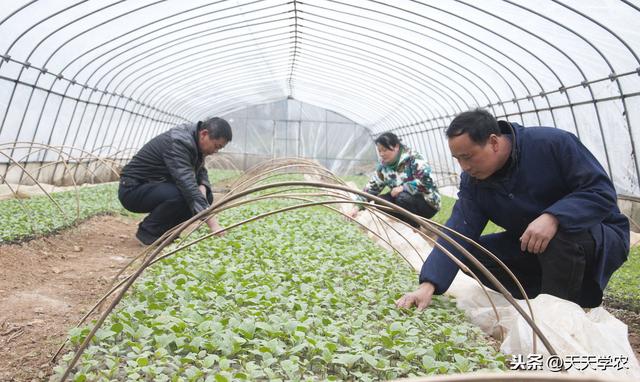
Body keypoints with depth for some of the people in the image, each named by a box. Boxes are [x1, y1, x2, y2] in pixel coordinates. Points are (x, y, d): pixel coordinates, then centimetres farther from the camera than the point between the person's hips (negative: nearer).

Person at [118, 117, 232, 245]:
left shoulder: (195, 140, -1)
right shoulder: (178, 142, -29)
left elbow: (201, 171, 12)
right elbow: (188, 185, -39)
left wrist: (202, 187, -13)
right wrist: (213, 225, -43)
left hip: (158, 185, 9)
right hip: (133, 189, -9)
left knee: (206, 196, -5)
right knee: (179, 195, -35)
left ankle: (164, 229, 7)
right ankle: (148, 232, -10)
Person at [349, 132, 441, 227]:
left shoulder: (413, 159, -20)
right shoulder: (383, 166, -2)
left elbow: (426, 181, -30)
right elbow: (371, 187, -3)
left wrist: (403, 188, -29)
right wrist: (357, 207, -13)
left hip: (427, 202, -6)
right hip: (404, 200, 6)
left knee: (403, 198, -33)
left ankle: (415, 228, -11)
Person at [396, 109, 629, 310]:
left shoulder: (554, 143, -23)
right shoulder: (472, 181, -10)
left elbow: (602, 191, -24)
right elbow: (457, 234, -19)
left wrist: (552, 218, -41)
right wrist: (428, 285, -32)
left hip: (602, 238, -5)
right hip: (529, 245, 6)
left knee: (566, 232, -39)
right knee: (471, 254, -11)